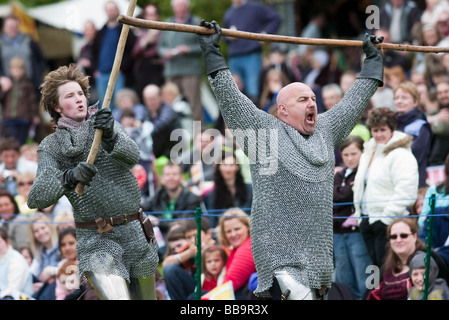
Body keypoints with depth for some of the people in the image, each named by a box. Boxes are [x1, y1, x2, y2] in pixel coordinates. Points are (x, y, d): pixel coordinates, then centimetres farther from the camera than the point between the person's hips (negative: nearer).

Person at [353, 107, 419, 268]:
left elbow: (405, 192, -19)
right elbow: (360, 186, 28)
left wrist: (387, 217, -19)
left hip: (388, 224, -8)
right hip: (368, 221, 8)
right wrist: (360, 216, 19)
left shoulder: (400, 155, -10)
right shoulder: (368, 154, 18)